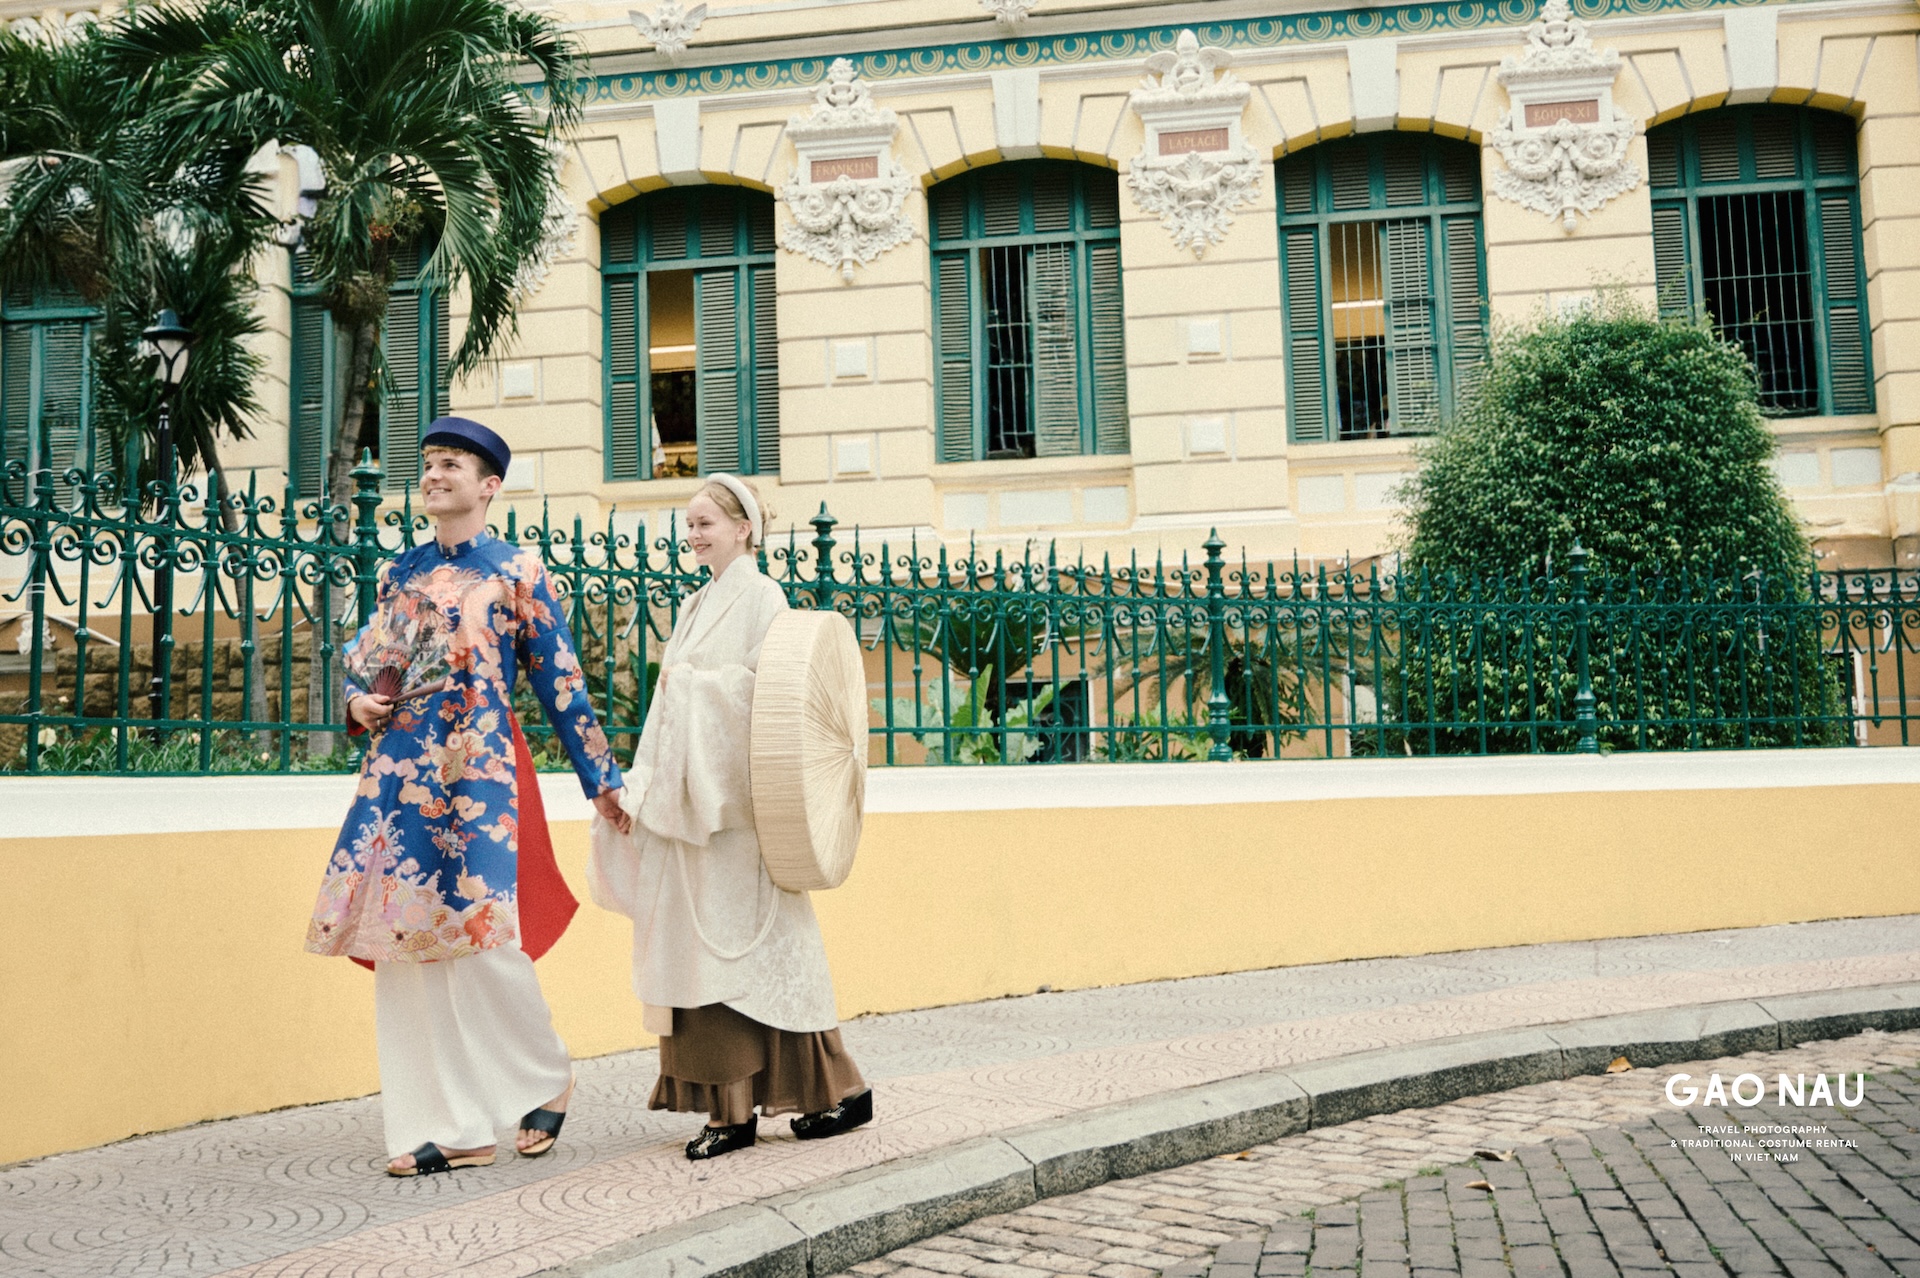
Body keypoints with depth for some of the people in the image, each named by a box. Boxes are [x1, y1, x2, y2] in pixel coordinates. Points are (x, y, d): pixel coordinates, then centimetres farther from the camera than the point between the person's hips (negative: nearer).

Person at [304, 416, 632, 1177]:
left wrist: (600, 779, 2)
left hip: (478, 771, -5)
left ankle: (548, 1079, 16)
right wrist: (359, 702, 1)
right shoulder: (402, 572, 15)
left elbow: (560, 680, 2)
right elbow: (362, 656, 24)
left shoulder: (516, 572, 2)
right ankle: (448, 1126, 10)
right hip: (401, 768, 5)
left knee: (479, 931, -11)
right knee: (402, 940, 1)